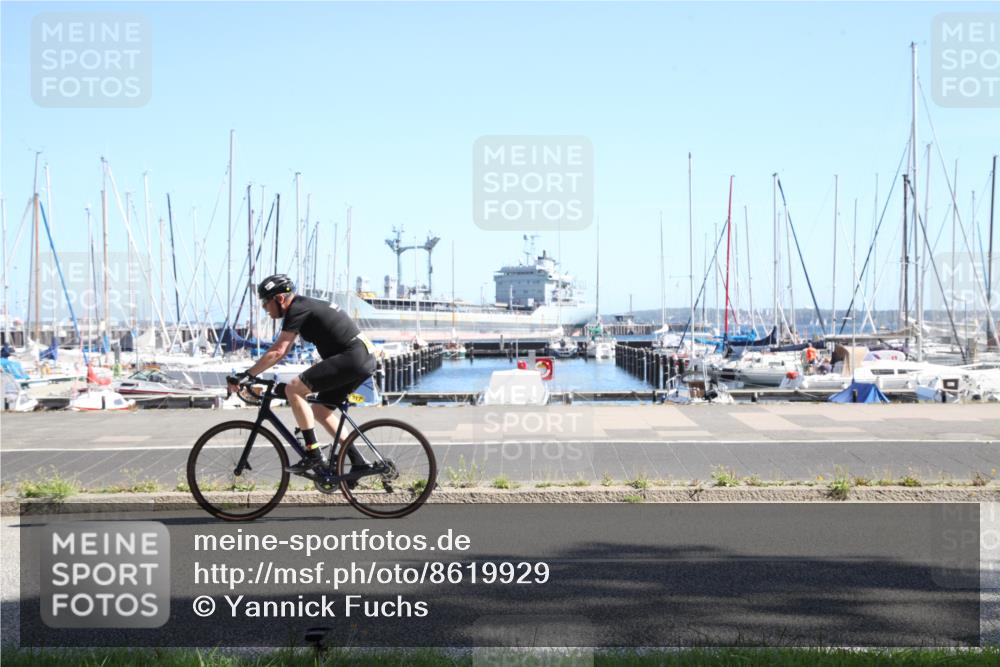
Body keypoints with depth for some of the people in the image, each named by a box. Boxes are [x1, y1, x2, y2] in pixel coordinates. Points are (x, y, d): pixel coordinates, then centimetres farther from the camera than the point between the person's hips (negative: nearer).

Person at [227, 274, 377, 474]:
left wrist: (245, 375, -14)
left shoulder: (297, 310, -11)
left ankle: (313, 455, -13)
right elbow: (281, 351, 24)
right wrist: (254, 374, 21)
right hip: (365, 359, 10)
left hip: (351, 358, -10)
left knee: (293, 390, -14)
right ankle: (358, 463, 16)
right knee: (320, 411, 17)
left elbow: (277, 352, -17)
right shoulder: (303, 306, 19)